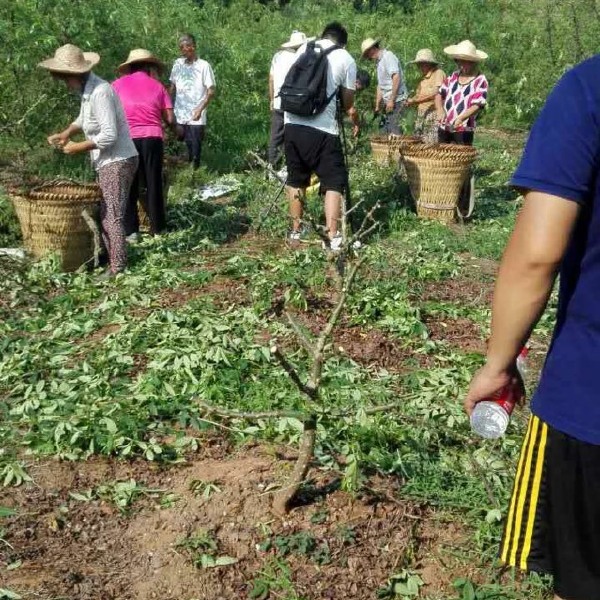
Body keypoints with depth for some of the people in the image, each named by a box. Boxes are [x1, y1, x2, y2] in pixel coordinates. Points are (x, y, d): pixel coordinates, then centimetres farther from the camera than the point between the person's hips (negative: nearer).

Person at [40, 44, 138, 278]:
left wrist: (79, 147, -16)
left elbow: (109, 135, -26)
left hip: (117, 161, -10)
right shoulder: (87, 89, 6)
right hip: (107, 162, 10)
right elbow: (84, 118, 22)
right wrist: (66, 133, 5)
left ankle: (117, 266, 2)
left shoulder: (100, 92, -22)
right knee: (104, 213, 15)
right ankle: (110, 257, 24)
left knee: (112, 215, -5)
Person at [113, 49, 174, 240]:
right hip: (152, 138, 1)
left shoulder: (118, 84, 10)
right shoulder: (157, 86, 13)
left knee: (128, 186, 7)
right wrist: (177, 130, 28)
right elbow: (170, 119, 8)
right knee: (153, 184, 10)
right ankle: (157, 228, 14)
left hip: (127, 139, -1)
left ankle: (130, 230, 6)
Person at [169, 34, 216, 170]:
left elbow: (211, 92, -7)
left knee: (195, 151, -2)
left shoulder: (204, 66, -5)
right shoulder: (178, 64, 8)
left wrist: (200, 109, -19)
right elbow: (172, 87, 16)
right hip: (179, 117, 4)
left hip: (196, 118, -4)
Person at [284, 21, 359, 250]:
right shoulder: (346, 59, 5)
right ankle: (334, 237, -7)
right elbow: (348, 105, 10)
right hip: (322, 129, -4)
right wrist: (356, 123, 29)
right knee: (334, 182, 2)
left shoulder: (304, 48, 15)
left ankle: (296, 230, 27)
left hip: (292, 124, 4)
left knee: (296, 179, 18)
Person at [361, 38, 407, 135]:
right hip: (388, 101, 10)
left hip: (396, 100, -10)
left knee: (394, 131, -13)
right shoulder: (379, 62, 21)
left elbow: (396, 77, -18)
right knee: (384, 130, 8)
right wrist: (377, 106, 21)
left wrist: (391, 100, -19)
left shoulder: (388, 56, -8)